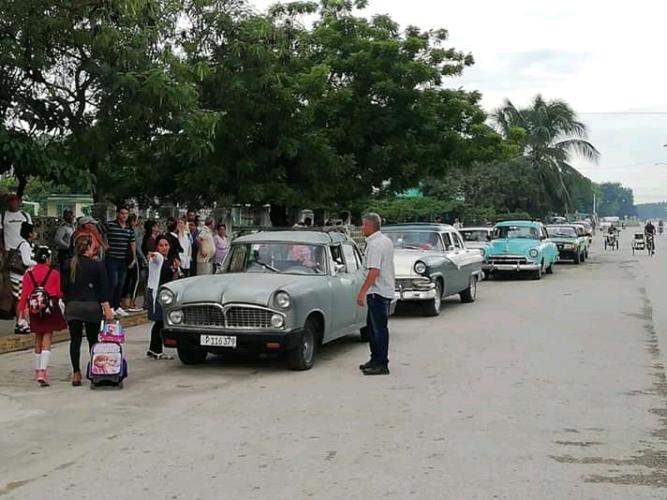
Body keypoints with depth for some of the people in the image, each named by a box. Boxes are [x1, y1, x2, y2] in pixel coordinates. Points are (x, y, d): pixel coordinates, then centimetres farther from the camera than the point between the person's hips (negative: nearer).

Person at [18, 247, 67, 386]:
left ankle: (38, 371, 27)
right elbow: (59, 293, -2)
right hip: (50, 309, -3)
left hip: (34, 311, 3)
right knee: (47, 339, -3)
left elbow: (24, 294, 0)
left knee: (38, 339, 17)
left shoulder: (28, 274, 0)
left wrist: (22, 310, 5)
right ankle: (42, 372, -16)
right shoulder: (54, 274, -7)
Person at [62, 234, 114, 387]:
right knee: (93, 340, 7)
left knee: (75, 340, 5)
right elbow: (103, 289, -5)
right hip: (92, 306, -2)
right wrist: (107, 308, -4)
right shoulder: (97, 265, -4)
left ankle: (76, 374, 2)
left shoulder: (69, 264, 3)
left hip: (72, 306, 2)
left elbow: (64, 287, 6)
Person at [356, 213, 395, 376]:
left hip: (378, 292, -10)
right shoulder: (387, 241, 13)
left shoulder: (375, 245, -18)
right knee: (372, 326, 18)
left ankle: (381, 365, -1)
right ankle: (376, 359, 26)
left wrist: (363, 292, -24)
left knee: (379, 329, -5)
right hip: (386, 290, 10)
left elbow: (374, 272, -25)